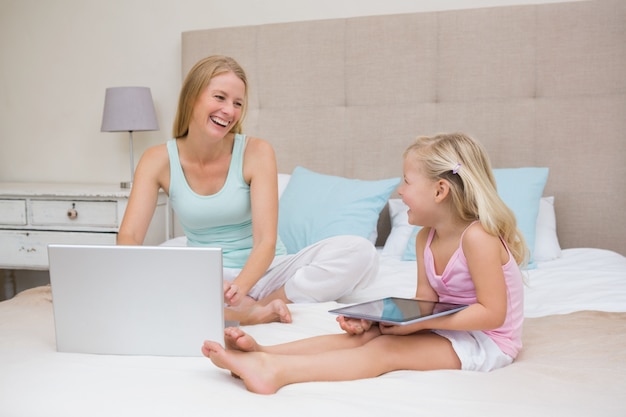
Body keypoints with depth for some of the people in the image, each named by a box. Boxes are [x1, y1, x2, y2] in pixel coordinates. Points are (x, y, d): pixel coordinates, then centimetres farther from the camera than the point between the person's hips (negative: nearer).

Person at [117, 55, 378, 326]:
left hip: (264, 272, 0)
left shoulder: (256, 152, -12)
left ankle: (258, 307, -24)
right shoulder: (158, 160, -7)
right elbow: (128, 237, -15)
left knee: (360, 252, -23)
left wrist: (239, 286, -40)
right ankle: (247, 310, -27)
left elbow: (266, 242, -19)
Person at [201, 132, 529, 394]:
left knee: (387, 349, -27)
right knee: (363, 335, -12)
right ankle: (262, 353, -25)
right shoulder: (426, 238, 5)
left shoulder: (477, 237, -22)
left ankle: (277, 372, -40)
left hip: (487, 341, -8)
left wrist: (417, 322, -28)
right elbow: (425, 300, 4)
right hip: (448, 328, 8)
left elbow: (492, 313, -24)